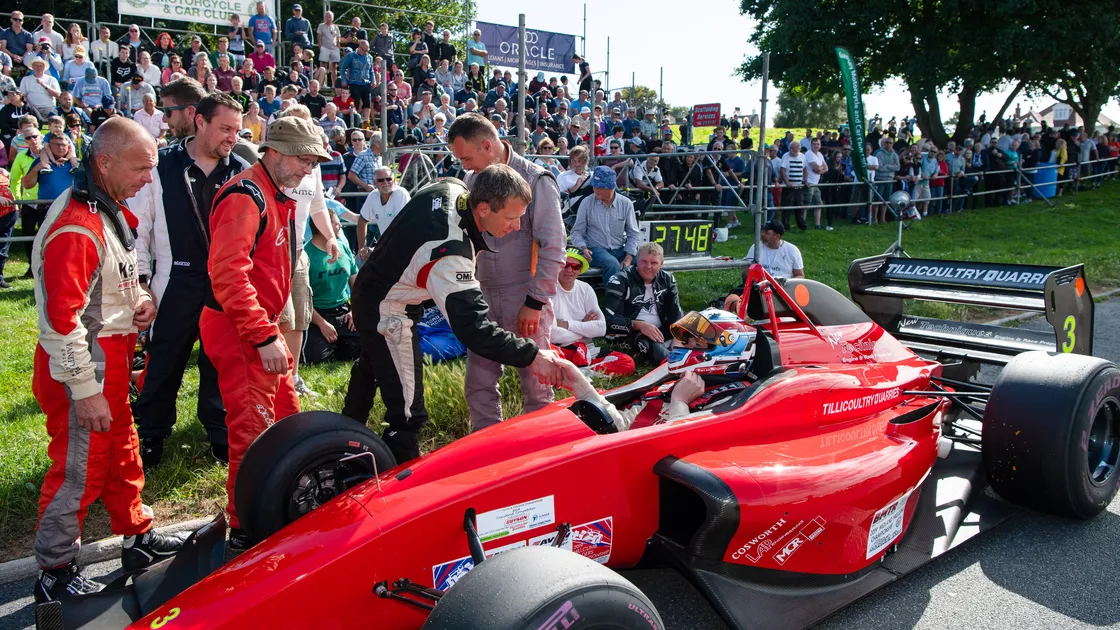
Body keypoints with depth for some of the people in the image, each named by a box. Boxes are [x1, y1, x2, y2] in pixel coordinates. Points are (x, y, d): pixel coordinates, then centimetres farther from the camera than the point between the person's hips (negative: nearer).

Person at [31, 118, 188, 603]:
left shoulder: (110, 210, 9)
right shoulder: (76, 226, -24)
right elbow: (62, 318, -26)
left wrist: (140, 299, 3)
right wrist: (84, 390, -23)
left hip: (111, 358, 10)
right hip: (82, 367, -10)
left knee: (122, 452, 21)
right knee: (80, 469, 2)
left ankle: (138, 537, 37)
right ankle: (55, 573, 18)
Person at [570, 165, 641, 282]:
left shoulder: (626, 204, 3)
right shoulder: (587, 203, 0)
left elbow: (632, 233, 6)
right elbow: (577, 232, 4)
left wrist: (628, 258, -7)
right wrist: (583, 248, -16)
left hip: (621, 249, 3)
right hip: (596, 249, -3)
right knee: (613, 264, -35)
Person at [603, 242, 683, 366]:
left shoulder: (667, 280, 11)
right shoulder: (621, 281, -6)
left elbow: (675, 315, 9)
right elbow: (609, 319, -14)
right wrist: (639, 325, -27)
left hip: (659, 333, 6)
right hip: (628, 335, -6)